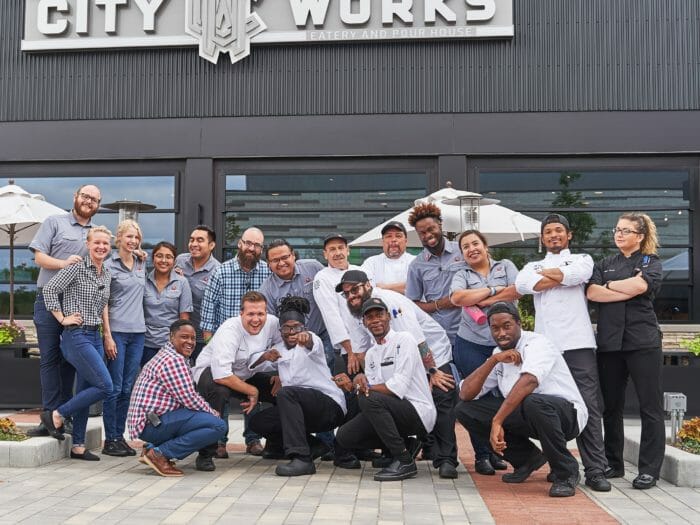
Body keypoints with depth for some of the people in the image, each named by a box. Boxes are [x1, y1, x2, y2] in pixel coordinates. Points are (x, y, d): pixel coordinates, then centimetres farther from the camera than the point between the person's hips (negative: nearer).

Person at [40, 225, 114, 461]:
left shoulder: (107, 274, 13)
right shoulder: (77, 267, -9)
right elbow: (49, 288, -14)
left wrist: (108, 335, 17)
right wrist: (62, 319, -13)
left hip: (95, 336, 8)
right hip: (76, 336, -8)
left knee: (85, 392, 9)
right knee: (105, 386, -15)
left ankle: (78, 446, 17)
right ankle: (56, 415, 0)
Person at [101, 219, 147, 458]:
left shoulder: (142, 263, 12)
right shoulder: (109, 266, -4)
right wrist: (107, 336, -12)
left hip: (137, 332, 5)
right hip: (117, 331, -5)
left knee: (128, 388, 8)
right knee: (115, 387, -2)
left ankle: (120, 436, 16)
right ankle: (110, 440, 6)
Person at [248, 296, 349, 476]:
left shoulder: (311, 339, -4)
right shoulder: (279, 351, 16)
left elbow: (312, 344, -30)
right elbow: (252, 366, 12)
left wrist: (306, 338, -55)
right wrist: (264, 357, -10)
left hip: (330, 405, -8)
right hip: (304, 410, 8)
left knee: (286, 393, -31)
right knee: (258, 422, 0)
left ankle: (302, 458, -39)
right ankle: (314, 447, 4)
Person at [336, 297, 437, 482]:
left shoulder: (404, 340, -8)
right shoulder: (371, 354, 16)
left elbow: (398, 387, -19)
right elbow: (368, 388, 5)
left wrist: (364, 388, -13)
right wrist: (361, 382, -16)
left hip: (419, 412, -8)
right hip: (395, 411, 8)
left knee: (369, 399, -30)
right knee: (344, 437, -3)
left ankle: (405, 461, -20)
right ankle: (405, 445, 8)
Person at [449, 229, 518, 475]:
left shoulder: (505, 266, 11)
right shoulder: (462, 275, 8)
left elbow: (517, 290, -7)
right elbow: (457, 297, -14)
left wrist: (481, 301, -8)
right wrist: (493, 290, -8)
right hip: (471, 344, -1)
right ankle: (481, 455, 10)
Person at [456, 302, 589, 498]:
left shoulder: (537, 343, -15)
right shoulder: (497, 353, 6)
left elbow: (529, 381, -37)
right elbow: (465, 394, -2)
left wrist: (497, 422, -43)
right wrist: (493, 360, -15)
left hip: (566, 413, -7)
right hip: (522, 415, 7)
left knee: (533, 402, -41)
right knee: (465, 410, -5)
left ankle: (566, 472, -17)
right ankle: (527, 459, 8)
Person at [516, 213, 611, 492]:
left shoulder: (582, 259, 17)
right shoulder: (533, 265, 22)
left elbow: (578, 273, -9)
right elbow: (523, 283, -2)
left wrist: (545, 272, 6)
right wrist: (564, 277, -3)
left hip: (579, 343, -2)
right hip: (545, 344, 3)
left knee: (588, 406, -7)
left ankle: (595, 469, -7)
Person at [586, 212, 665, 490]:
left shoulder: (650, 262, 7)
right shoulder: (604, 265, 15)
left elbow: (641, 285, -14)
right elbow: (592, 292, -3)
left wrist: (609, 285, -2)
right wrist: (627, 290, -10)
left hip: (642, 340, -3)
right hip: (609, 341, 4)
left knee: (650, 406, -2)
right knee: (611, 405, 9)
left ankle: (649, 469, 4)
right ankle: (613, 463, 20)